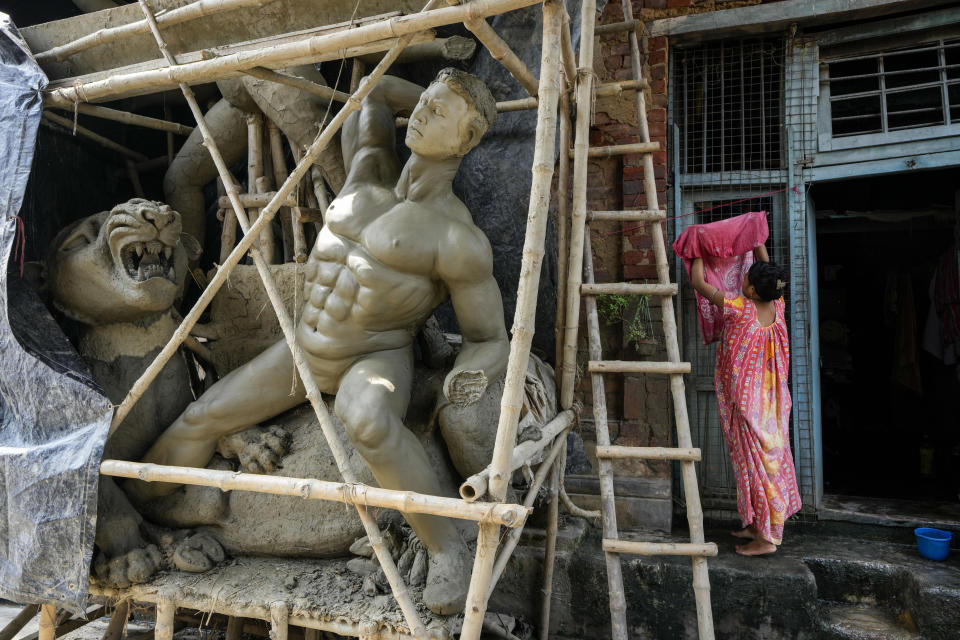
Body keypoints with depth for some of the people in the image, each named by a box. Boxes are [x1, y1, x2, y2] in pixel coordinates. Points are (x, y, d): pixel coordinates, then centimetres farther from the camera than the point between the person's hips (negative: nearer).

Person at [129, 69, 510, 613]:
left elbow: (491, 340, -14)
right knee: (199, 420, 10)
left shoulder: (460, 239, -20)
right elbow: (374, 91, 16)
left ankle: (448, 548, -24)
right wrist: (437, 98, 18)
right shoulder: (372, 174, -2)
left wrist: (471, 373, -36)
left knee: (367, 421, -43)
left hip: (378, 360, -6)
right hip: (307, 350, 7)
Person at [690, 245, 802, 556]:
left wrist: (699, 250, 4)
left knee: (754, 462, -1)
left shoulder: (740, 308, -21)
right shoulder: (777, 307, -3)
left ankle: (765, 538, 5)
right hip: (773, 401, 7)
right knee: (771, 459, 14)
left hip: (745, 400, -7)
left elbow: (698, 282, -12)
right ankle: (757, 526, 28)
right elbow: (767, 271, 17)